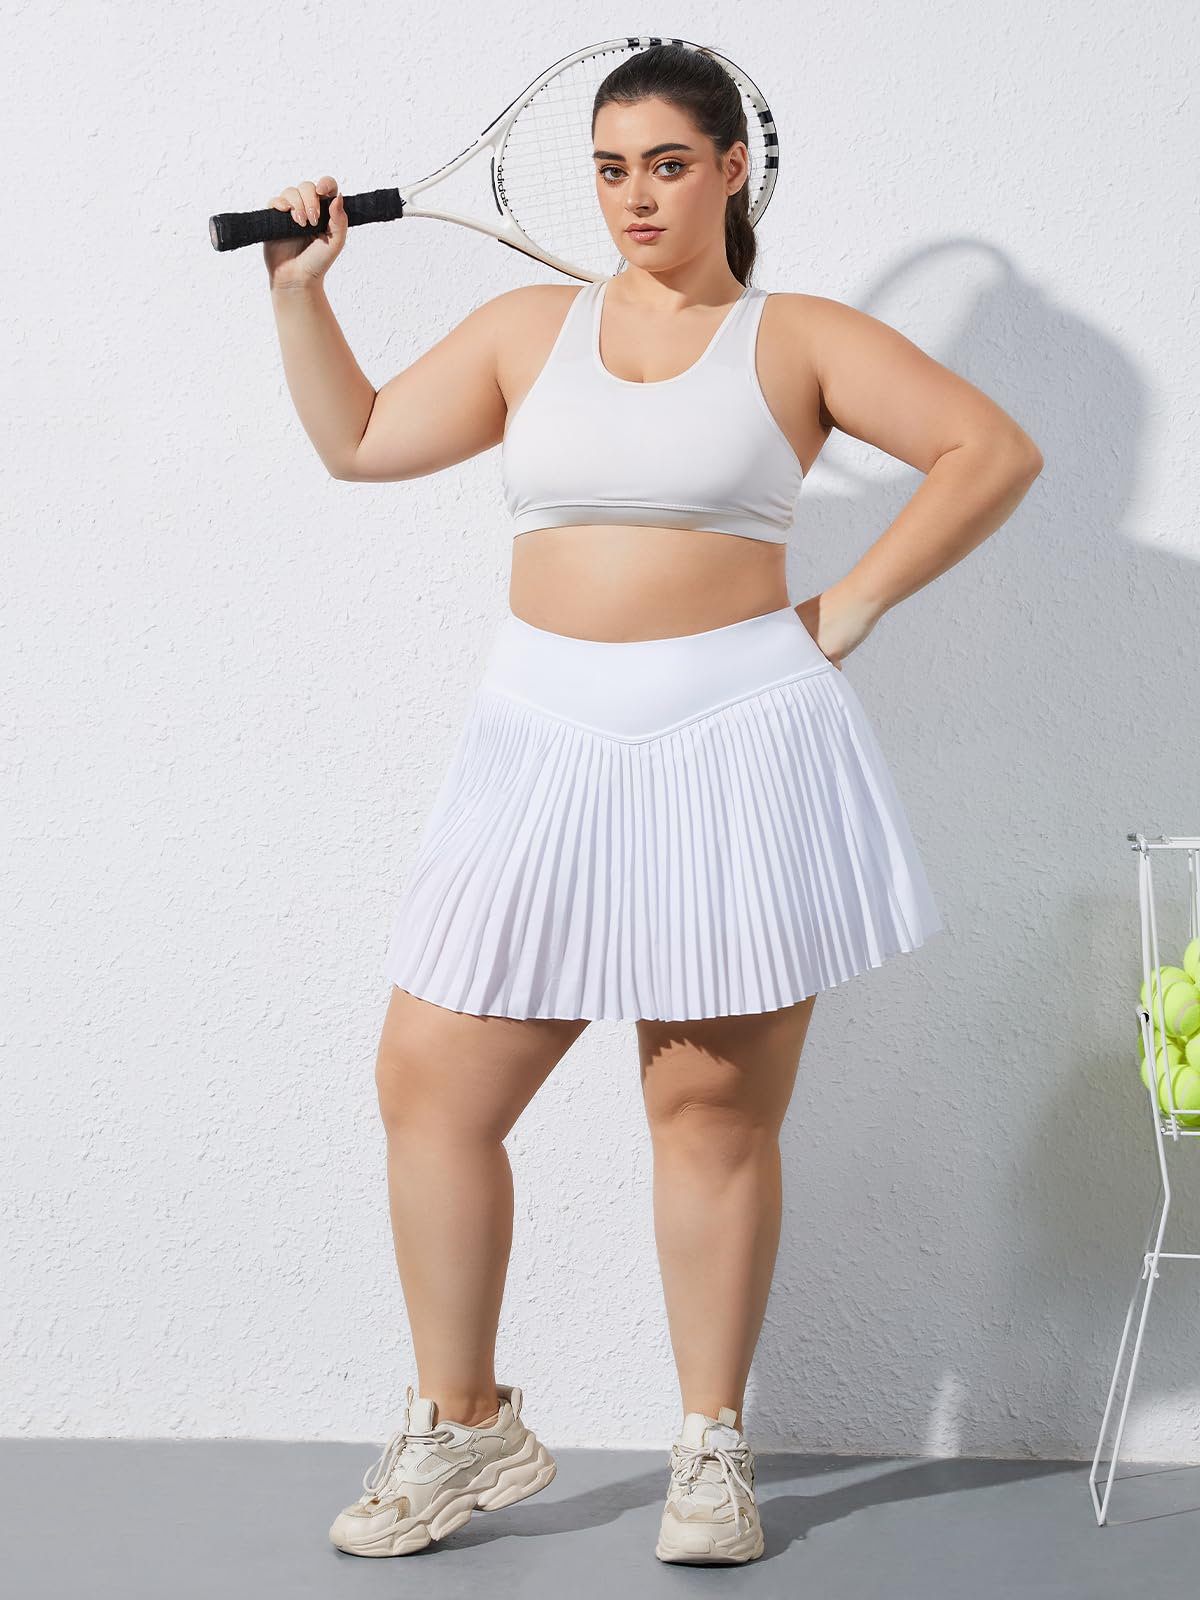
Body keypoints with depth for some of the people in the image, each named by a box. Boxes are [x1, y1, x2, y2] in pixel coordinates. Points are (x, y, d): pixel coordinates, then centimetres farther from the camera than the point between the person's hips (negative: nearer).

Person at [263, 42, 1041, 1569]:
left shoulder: (798, 338, 4)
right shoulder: (528, 329, 13)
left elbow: (994, 450, 1)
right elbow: (358, 438, 19)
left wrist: (849, 606, -4)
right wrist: (299, 290, 10)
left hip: (734, 745, -3)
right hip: (546, 741, 4)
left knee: (715, 1110, 2)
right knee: (427, 1083, 0)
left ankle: (713, 1450, 18)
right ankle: (462, 1427, 17)